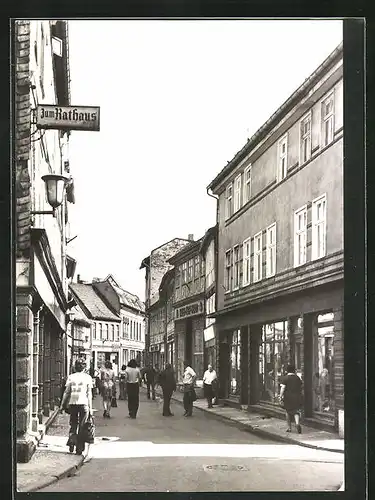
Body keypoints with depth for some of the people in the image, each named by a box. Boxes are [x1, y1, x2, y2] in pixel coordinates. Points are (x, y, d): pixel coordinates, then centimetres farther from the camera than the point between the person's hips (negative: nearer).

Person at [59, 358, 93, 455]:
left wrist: (62, 405, 11)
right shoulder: (87, 377, 1)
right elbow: (89, 394, -1)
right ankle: (79, 449, 6)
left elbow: (66, 392, 4)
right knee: (82, 427, 5)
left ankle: (71, 441, -6)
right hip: (83, 403, -1)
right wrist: (90, 407, 3)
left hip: (72, 403, 1)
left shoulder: (71, 377, 4)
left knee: (73, 425, 16)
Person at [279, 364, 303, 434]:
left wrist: (281, 396, -11)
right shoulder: (298, 378, 9)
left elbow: (283, 388, -13)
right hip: (297, 397, 3)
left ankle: (289, 428, 15)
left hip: (288, 397, -3)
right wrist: (300, 396, 24)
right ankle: (297, 423, -18)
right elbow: (300, 388, 14)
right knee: (296, 412, 9)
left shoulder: (285, 378, -5)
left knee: (288, 412, 11)